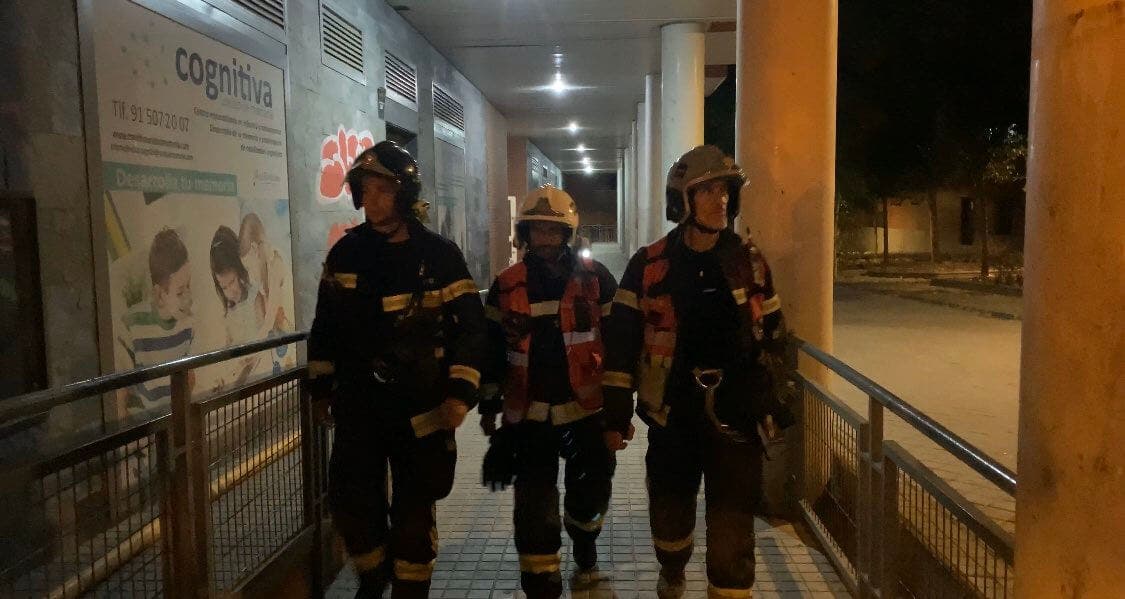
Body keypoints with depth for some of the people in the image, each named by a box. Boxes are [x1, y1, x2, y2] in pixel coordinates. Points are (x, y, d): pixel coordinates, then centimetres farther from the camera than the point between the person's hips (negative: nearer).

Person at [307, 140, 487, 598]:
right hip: (358, 402, 3)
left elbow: (471, 327, -6)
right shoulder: (345, 252, 4)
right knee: (350, 499, 5)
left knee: (414, 509, 5)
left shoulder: (439, 255, -7)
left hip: (420, 405, -3)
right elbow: (325, 325, 12)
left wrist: (460, 392, -14)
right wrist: (321, 385, 11)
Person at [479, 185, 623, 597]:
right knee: (534, 507, 1)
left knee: (590, 490, 13)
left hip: (587, 407, 0)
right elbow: (493, 349, 10)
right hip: (529, 413, 1)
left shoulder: (595, 279, -4)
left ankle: (584, 548, 44)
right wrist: (489, 405, 12)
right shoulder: (506, 285, 1)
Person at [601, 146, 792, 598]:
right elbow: (622, 338, -2)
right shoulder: (649, 265, -4)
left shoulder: (749, 263, 2)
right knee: (671, 508, 17)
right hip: (672, 413, 0)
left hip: (734, 412, 0)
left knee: (733, 523, 0)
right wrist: (616, 405, -4)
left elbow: (772, 334, 11)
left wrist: (773, 399, 10)